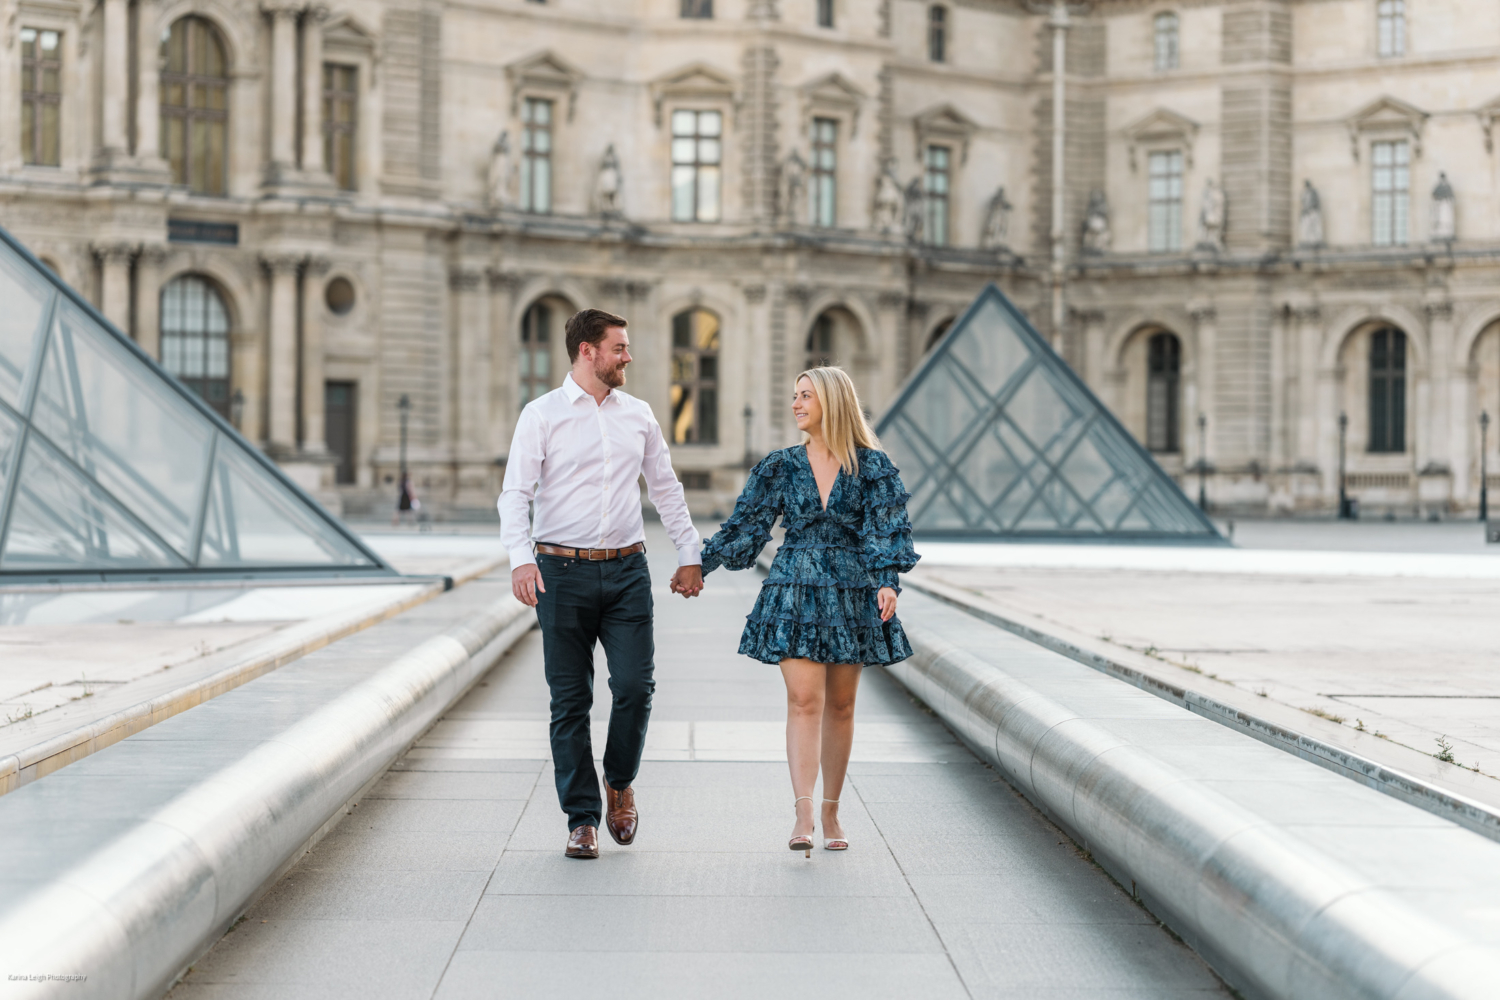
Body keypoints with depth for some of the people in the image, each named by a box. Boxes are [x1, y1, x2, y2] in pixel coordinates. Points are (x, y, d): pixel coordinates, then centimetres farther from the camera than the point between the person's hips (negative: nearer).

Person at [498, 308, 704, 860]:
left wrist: (689, 555, 16)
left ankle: (619, 783, 18)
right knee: (571, 701, 1)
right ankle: (582, 819, 10)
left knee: (635, 685, -9)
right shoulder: (542, 415, 0)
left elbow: (666, 489, 19)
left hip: (627, 571, 3)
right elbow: (515, 493, -6)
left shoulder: (638, 415, 12)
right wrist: (520, 559, -21)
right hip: (563, 571, -3)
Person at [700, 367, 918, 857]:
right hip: (795, 590, 0)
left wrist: (888, 582, -18)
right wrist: (699, 565, 9)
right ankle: (803, 816, -19)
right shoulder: (782, 467, 7)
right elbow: (745, 525, 11)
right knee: (804, 700, -12)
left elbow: (887, 531, -4)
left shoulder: (871, 467, 2)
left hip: (851, 593, 0)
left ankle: (831, 812, 17)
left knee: (840, 706, 6)